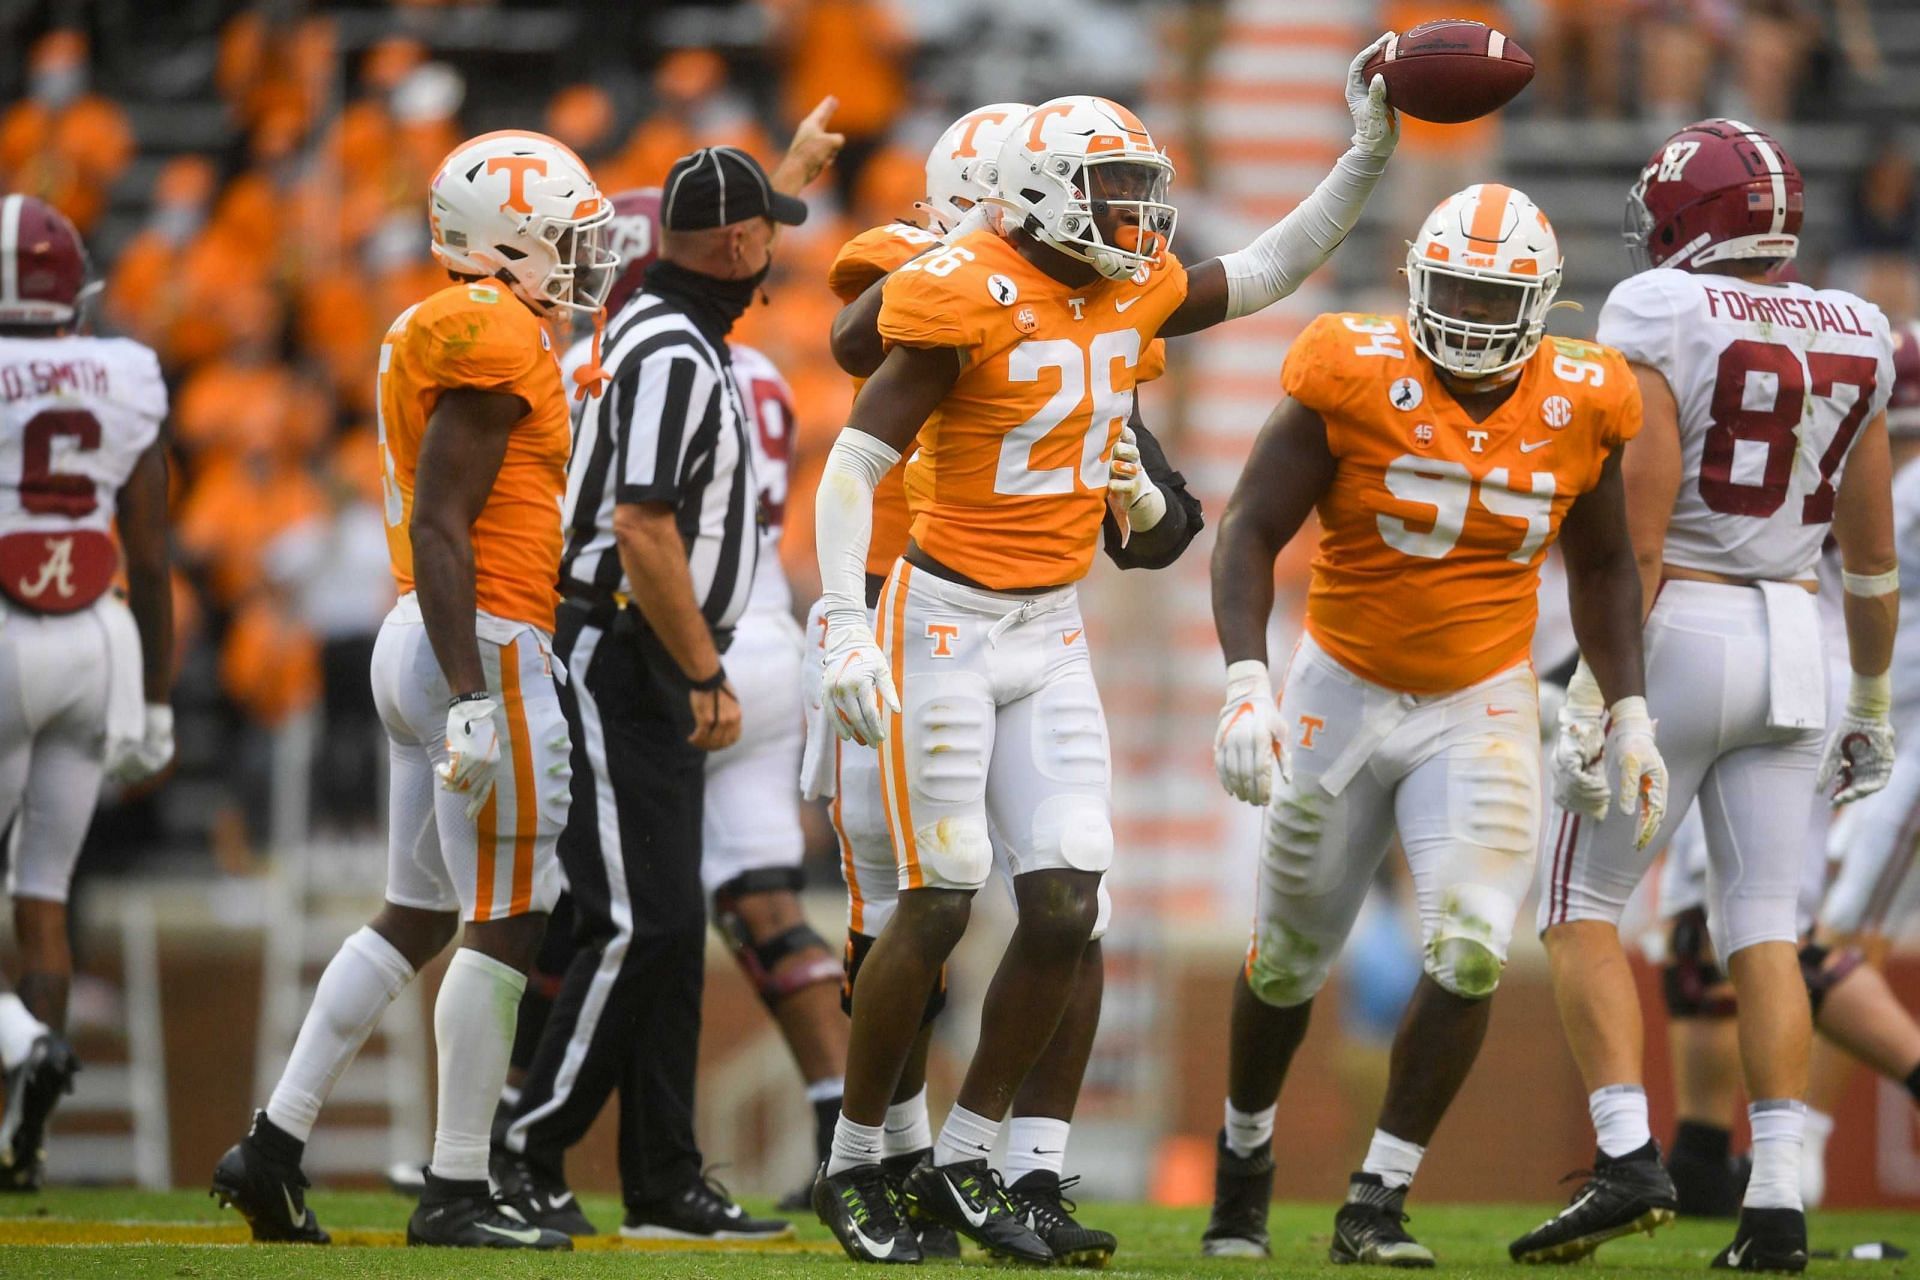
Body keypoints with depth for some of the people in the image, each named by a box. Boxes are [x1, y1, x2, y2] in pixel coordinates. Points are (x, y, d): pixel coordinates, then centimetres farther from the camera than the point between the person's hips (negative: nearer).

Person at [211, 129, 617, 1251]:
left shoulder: (446, 334, 17)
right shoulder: (495, 339, -13)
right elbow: (440, 526, -19)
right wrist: (472, 695, -23)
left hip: (422, 643, 10)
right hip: (489, 644, -10)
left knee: (419, 916, 13)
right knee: (506, 924, -5)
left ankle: (274, 1150, 12)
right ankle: (458, 1192, -3)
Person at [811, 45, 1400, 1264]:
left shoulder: (1133, 296, 5)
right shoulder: (969, 301, -16)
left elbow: (1270, 272, 21)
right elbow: (855, 464, -15)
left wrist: (1371, 152, 12)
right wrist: (846, 629, -22)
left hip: (1052, 632, 7)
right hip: (947, 620, -7)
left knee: (1067, 908, -1)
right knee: (940, 905, -6)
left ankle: (966, 1162, 11)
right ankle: (854, 1163, 9)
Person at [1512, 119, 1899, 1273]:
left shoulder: (1661, 322, -10)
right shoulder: (1853, 341, 7)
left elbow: (1637, 533, -15)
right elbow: (1872, 552, 13)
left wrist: (1597, 693, -13)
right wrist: (1872, 703, 22)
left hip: (1675, 629, -5)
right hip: (1792, 645, 5)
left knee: (1584, 907, 6)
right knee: (1763, 928, 6)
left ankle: (1629, 1155, -9)